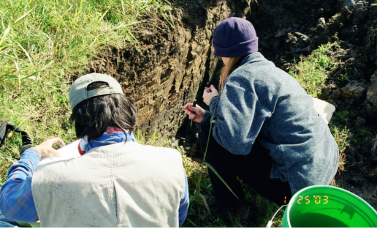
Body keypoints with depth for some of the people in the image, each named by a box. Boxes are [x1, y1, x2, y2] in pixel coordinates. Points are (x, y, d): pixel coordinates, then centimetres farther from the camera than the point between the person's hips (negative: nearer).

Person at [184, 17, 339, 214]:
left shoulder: (241, 79, -18)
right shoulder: (268, 68, 11)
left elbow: (235, 141, -28)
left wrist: (215, 103, -11)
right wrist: (207, 114, 13)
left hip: (298, 183, -10)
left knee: (209, 128, -6)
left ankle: (228, 200, 13)